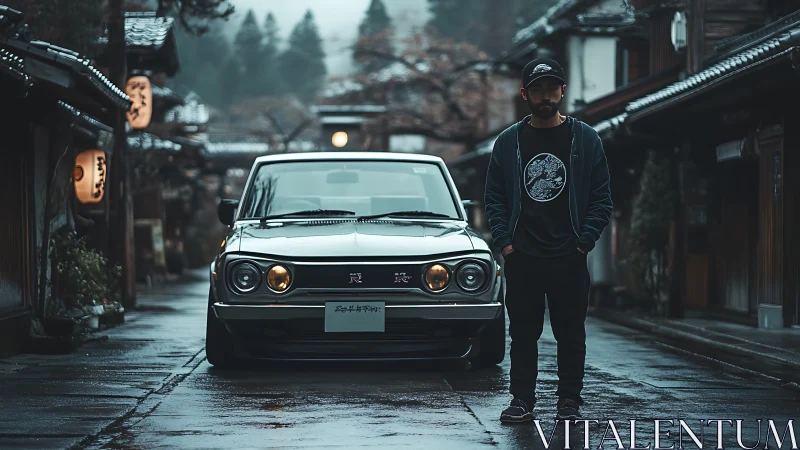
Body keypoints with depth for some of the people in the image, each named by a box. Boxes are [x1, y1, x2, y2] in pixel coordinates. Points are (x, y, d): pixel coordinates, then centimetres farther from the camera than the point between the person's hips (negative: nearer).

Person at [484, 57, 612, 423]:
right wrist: (504, 241, -2)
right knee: (523, 333, 5)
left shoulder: (585, 139, 5)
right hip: (521, 257, 1)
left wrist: (584, 241, -6)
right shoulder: (508, 142, 9)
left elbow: (601, 198, 5)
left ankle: (569, 401, 11)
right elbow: (494, 198, 10)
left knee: (570, 334, 3)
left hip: (569, 257, -1)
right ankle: (522, 400, 11)